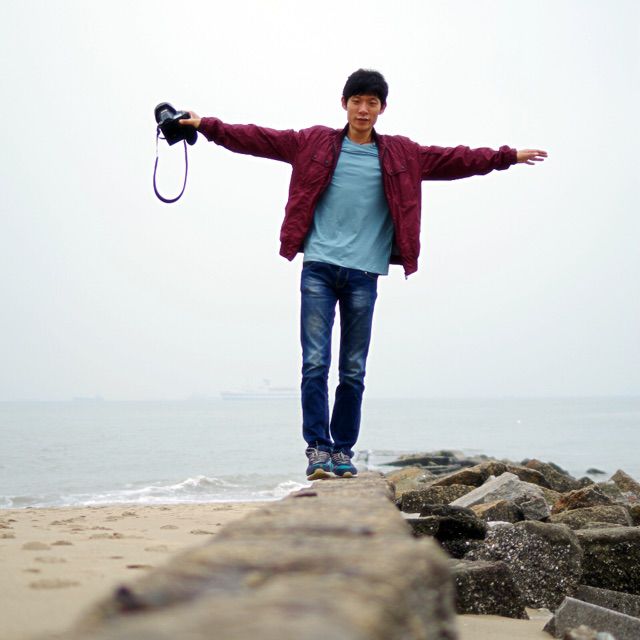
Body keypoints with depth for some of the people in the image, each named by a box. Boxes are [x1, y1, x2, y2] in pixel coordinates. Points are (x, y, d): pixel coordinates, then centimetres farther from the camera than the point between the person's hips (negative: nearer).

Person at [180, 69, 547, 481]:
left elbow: (454, 160, 16)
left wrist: (508, 157, 16)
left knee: (353, 371, 3)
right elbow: (259, 139, 7)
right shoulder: (315, 143, 8)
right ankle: (318, 448, -5)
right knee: (315, 363, -8)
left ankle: (343, 451, 11)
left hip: (364, 274, 1)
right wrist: (206, 126, 2)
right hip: (318, 269, -1)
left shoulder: (401, 154, 11)